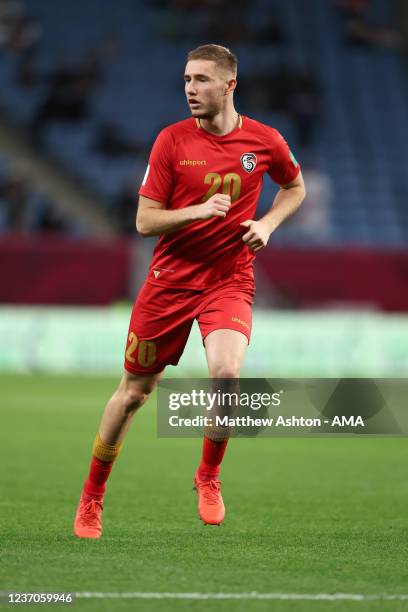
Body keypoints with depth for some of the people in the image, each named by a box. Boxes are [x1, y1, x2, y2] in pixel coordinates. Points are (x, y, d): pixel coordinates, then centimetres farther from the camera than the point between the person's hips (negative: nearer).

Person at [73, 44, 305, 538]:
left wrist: (267, 224, 0)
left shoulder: (264, 141, -3)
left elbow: (295, 187, 18)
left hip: (230, 279, 0)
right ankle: (92, 498, 26)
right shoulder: (172, 140, -6)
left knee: (226, 371, -27)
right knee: (133, 392, 7)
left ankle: (208, 478, 0)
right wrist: (198, 210, -23)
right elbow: (145, 221, -6)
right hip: (170, 279, 0)